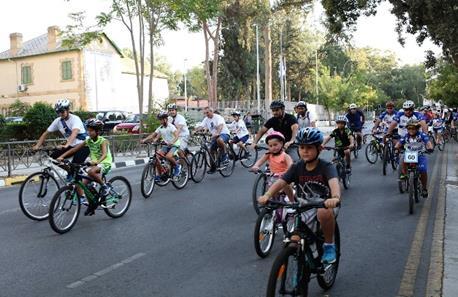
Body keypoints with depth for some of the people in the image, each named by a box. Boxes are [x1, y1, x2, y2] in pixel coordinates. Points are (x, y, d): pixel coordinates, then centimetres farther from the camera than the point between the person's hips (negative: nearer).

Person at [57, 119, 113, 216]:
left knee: (91, 172, -36)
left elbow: (104, 154, -33)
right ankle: (92, 205, 13)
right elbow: (74, 149, -1)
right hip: (94, 164, 7)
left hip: (105, 164, -6)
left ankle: (105, 186, -13)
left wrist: (97, 161, -52)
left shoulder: (103, 141, -15)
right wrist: (62, 157, -13)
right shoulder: (88, 141, 2)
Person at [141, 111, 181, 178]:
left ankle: (177, 166, -3)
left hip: (174, 145, -7)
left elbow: (177, 135, -30)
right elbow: (153, 135, 3)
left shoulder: (171, 127, -16)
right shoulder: (160, 128, 3)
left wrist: (172, 142, -48)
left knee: (168, 156, -33)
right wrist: (144, 140, -11)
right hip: (166, 145, 7)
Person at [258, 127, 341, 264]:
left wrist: (335, 198, -60)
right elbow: (280, 182, -18)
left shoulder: (327, 167, -16)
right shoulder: (297, 167, -6)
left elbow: (334, 182, -37)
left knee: (324, 212, -39)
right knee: (294, 244, -10)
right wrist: (267, 195, -38)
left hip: (325, 205, -3)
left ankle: (329, 245, -13)